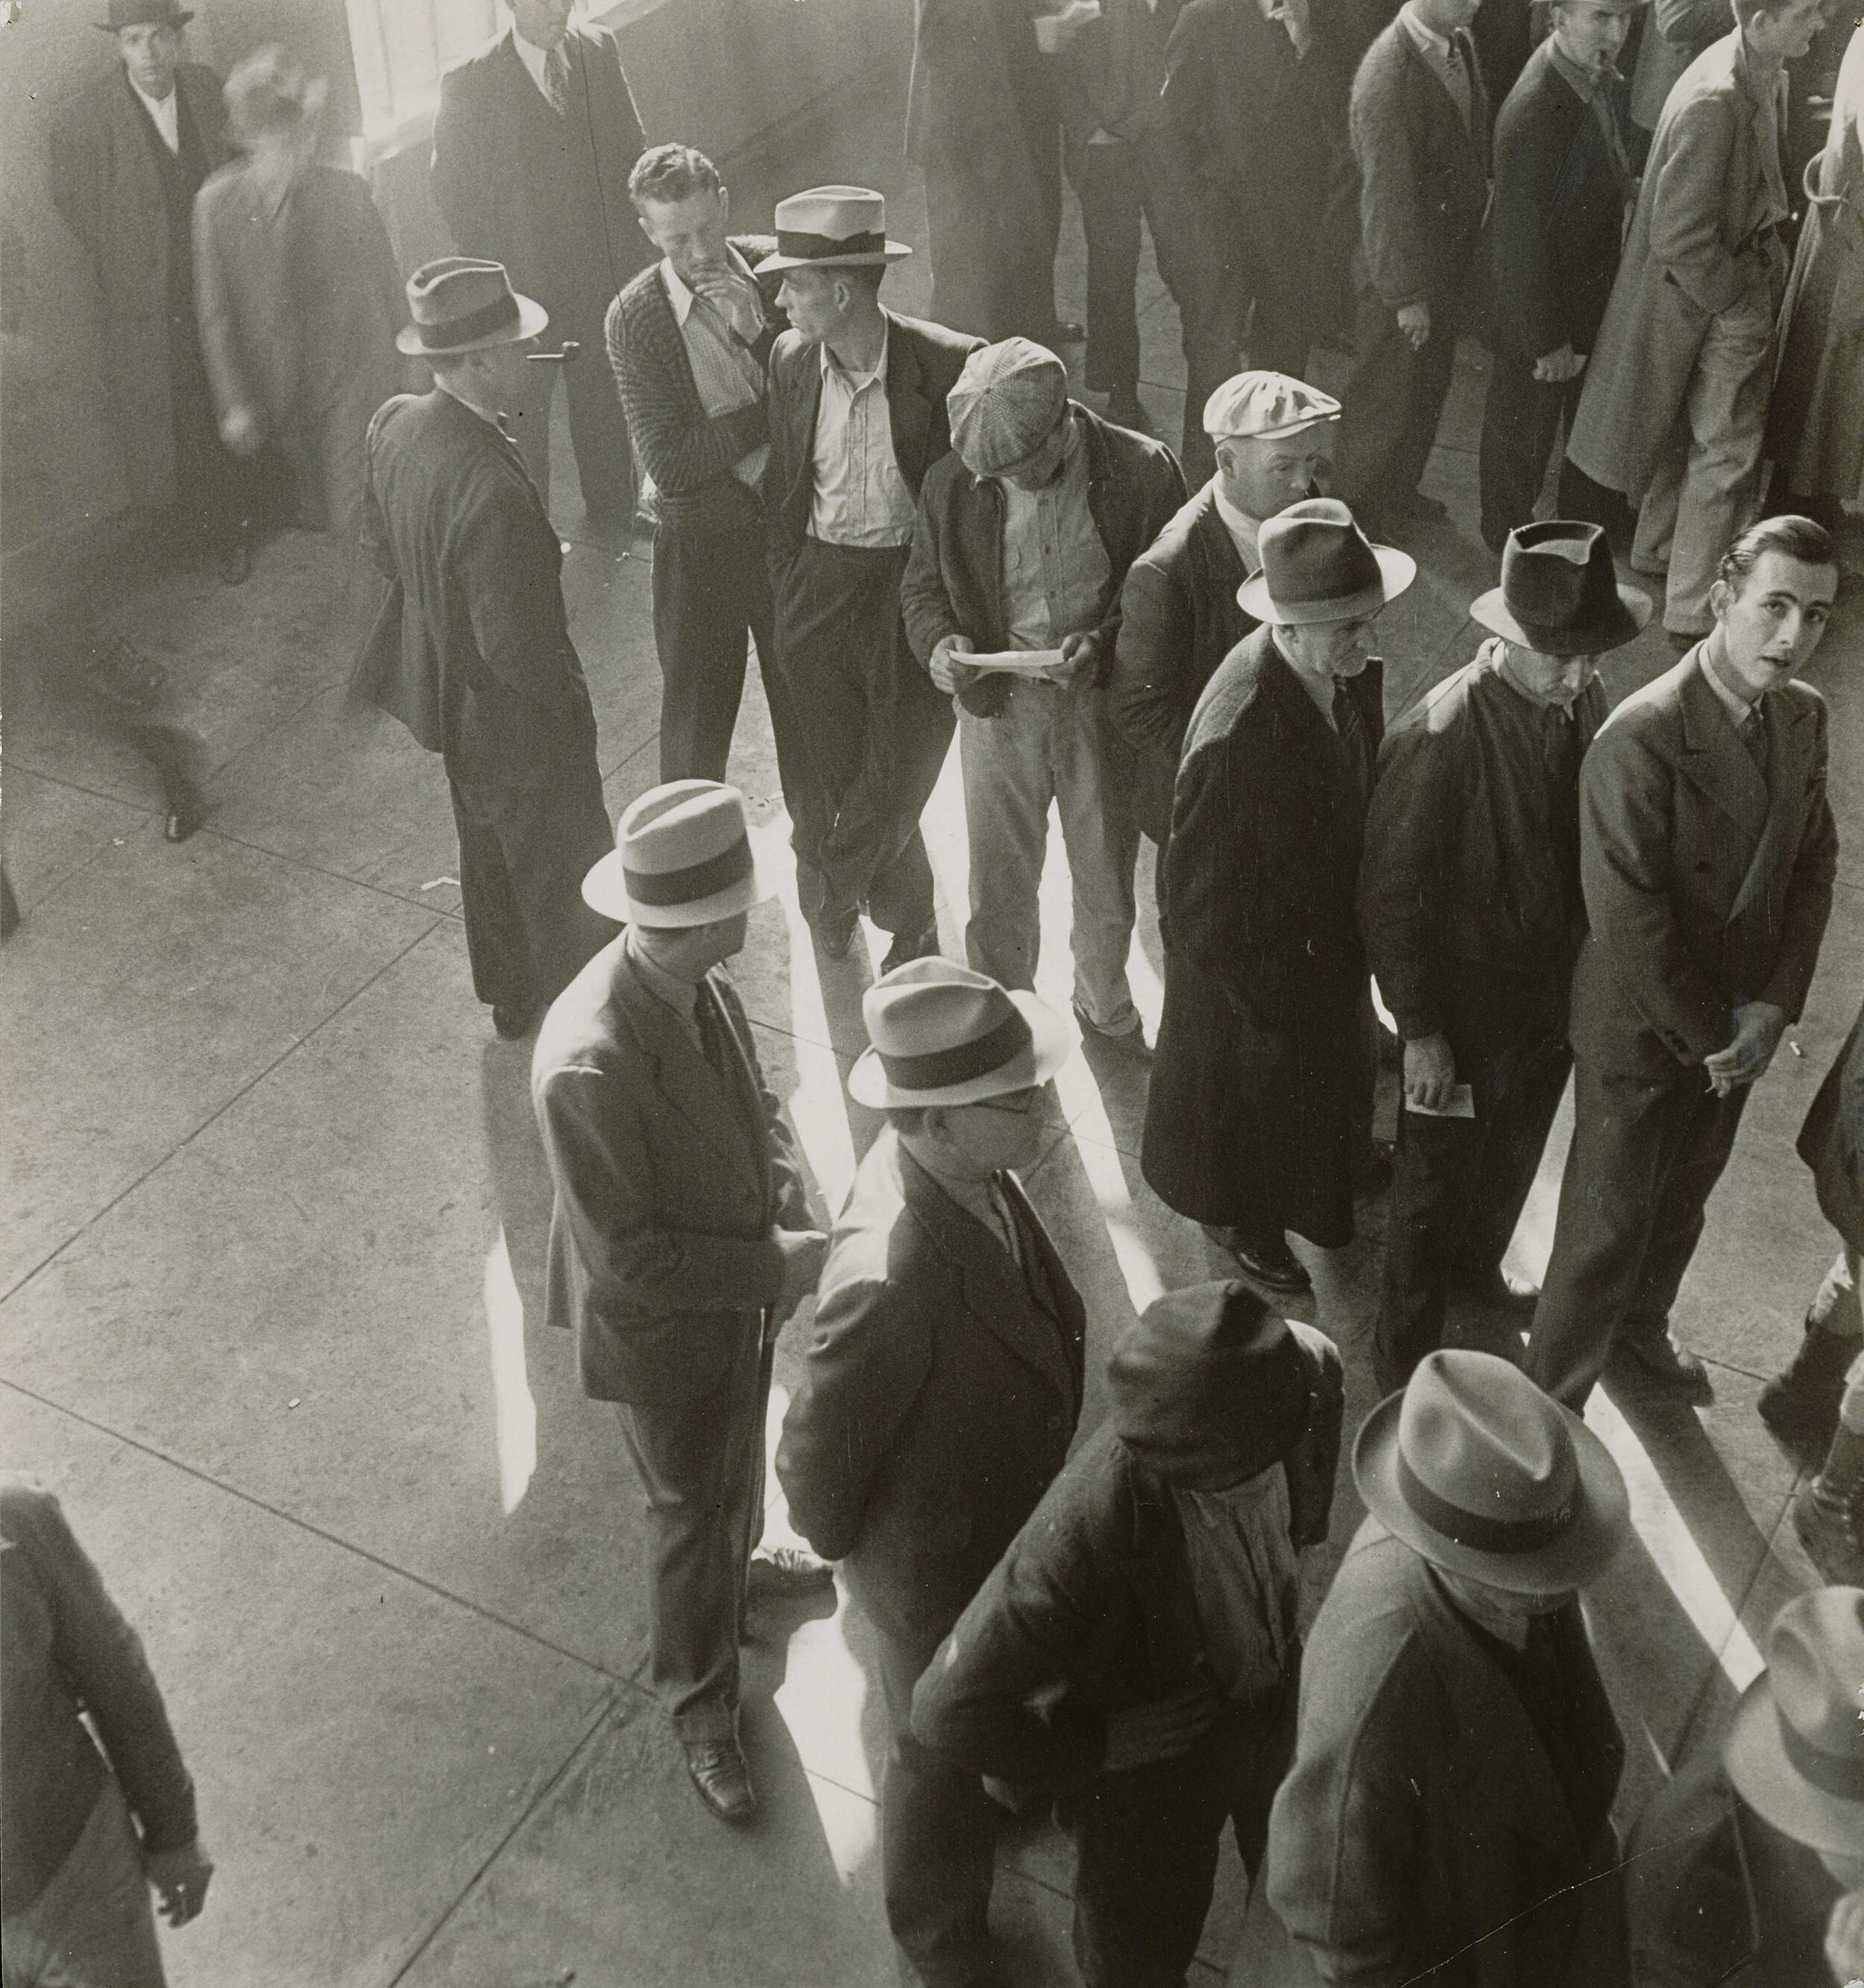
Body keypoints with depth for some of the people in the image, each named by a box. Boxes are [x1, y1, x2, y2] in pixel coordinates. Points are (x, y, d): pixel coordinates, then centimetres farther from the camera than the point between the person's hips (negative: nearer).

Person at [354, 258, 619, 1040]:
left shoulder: (395, 424, -10)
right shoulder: (490, 485, -37)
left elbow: (381, 537, 9)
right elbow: (517, 644, -32)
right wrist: (567, 699, -13)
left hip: (444, 683, 9)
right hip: (513, 714, -9)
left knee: (489, 850, 28)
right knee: (564, 872, 15)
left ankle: (510, 997, 49)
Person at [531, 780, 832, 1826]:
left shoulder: (703, 979, -16)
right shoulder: (590, 1065, -40)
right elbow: (628, 1255, -31)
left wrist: (793, 1212, -12)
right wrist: (774, 1267, -25)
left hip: (745, 1281, 7)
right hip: (666, 1319, -7)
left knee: (739, 1455, 33)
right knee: (692, 1504, 16)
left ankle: (741, 1554, 65)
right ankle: (702, 1707, 41)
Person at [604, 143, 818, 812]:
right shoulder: (634, 318, -13)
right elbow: (667, 462, -19)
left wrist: (759, 331, -22)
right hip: (701, 539, -2)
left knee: (808, 710, 18)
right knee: (694, 730, 10)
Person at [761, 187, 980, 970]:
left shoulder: (947, 364, -14)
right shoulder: (789, 358, 0)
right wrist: (786, 584, 9)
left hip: (917, 587, -4)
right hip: (819, 587, 4)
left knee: (895, 781, -1)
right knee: (841, 780, 10)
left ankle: (824, 891, 27)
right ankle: (909, 922, 32)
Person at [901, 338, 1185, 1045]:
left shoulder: (1142, 471, -13)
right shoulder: (953, 484, -8)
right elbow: (923, 587, 7)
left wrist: (1103, 643, -21)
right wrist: (938, 642, -15)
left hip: (1105, 701, 0)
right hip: (999, 701, 0)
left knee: (1108, 884, 16)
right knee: (999, 887, 7)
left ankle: (1105, 1010, 42)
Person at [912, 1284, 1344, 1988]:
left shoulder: (1308, 1372, -29)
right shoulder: (1084, 1530, -45)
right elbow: (951, 1710, -34)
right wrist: (1088, 1752, -21)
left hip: (1275, 1700, 5)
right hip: (1146, 1762, -4)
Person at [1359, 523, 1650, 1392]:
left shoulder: (1584, 698, -10)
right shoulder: (1439, 736, -30)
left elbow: (1587, 836, 4)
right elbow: (1389, 897, -22)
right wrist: (1419, 1030, -17)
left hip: (1555, 990, 6)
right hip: (1467, 1006, -6)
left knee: (1515, 1154, 29)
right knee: (1437, 1180, 14)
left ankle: (1476, 1260, 58)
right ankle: (1404, 1351, 35)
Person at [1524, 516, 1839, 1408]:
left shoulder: (1803, 716, -5)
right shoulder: (1642, 739, -29)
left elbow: (1813, 866, 2)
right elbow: (1629, 923, -27)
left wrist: (1771, 1007, -8)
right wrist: (1707, 1037, -17)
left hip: (1737, 1024, 7)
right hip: (1643, 1031, -7)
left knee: (1682, 1196, 27)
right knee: (1608, 1221, 8)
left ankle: (1641, 1323, 53)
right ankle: (1553, 1398, 27)